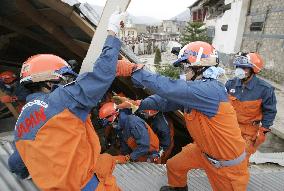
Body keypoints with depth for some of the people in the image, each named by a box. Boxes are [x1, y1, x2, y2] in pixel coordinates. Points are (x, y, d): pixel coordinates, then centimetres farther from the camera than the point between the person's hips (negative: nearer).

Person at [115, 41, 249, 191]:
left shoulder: (210, 90, -33)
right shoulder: (195, 87, -5)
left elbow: (169, 88, -40)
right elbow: (167, 99, -4)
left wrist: (133, 70, -35)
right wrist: (138, 104, -15)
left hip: (228, 163, -8)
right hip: (204, 150, 8)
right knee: (173, 165, 18)